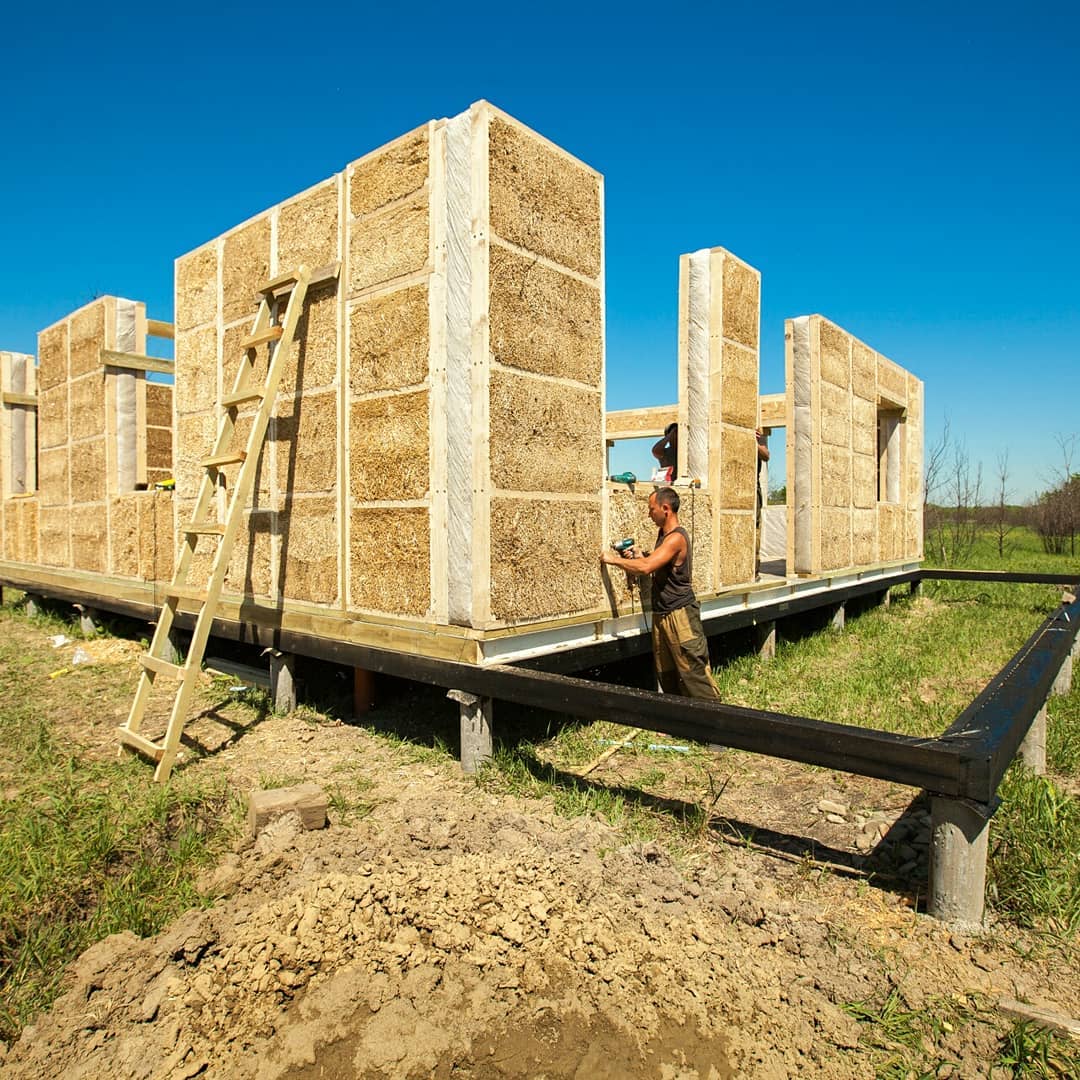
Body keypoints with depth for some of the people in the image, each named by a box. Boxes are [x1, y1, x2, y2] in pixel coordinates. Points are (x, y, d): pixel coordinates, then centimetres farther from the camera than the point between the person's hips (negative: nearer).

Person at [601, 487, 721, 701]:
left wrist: (614, 559, -15)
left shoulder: (676, 538, -18)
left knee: (693, 669, -6)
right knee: (666, 674, 14)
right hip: (661, 614, 10)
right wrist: (636, 557, 8)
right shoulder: (662, 534, 13)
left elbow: (646, 567, -27)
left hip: (680, 614, -10)